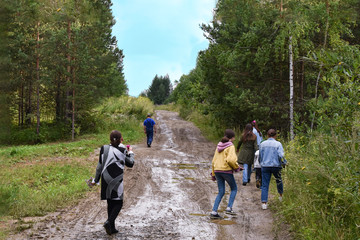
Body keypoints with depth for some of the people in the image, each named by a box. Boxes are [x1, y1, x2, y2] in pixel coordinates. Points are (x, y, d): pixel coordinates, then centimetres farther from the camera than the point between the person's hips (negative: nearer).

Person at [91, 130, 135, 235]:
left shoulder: (104, 149, 2)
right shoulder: (122, 150, -6)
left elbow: (99, 166, 4)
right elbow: (130, 164, 6)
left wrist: (96, 180, 13)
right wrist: (130, 152, 23)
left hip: (106, 180, 4)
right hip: (116, 181, -4)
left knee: (110, 204, 14)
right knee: (118, 203, 5)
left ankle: (112, 228, 17)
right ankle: (109, 222, -17)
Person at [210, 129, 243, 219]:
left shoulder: (219, 146, 12)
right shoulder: (230, 146, -9)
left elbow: (214, 161, 14)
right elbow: (230, 160, -23)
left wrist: (213, 174, 20)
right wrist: (236, 167, -5)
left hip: (217, 170, 6)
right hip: (226, 170, -6)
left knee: (221, 192, 12)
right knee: (234, 189, 15)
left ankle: (214, 212, 5)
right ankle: (229, 208, 4)